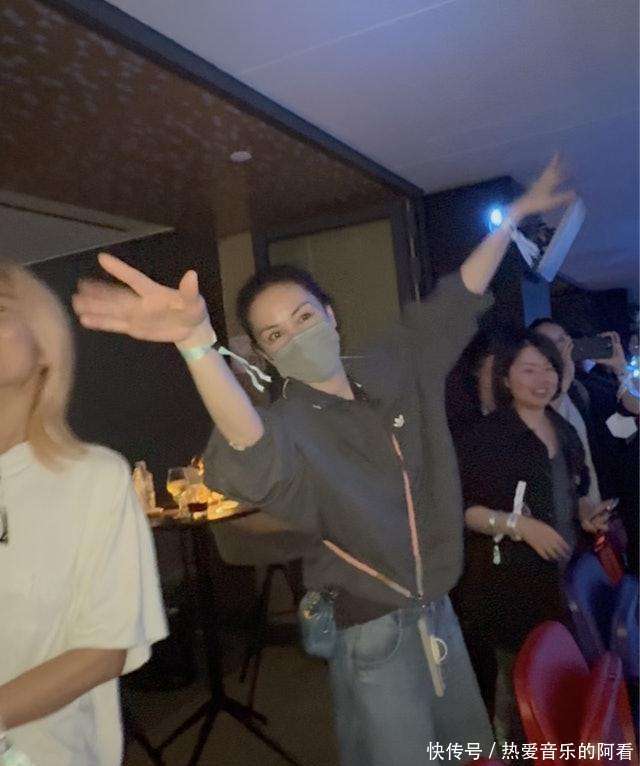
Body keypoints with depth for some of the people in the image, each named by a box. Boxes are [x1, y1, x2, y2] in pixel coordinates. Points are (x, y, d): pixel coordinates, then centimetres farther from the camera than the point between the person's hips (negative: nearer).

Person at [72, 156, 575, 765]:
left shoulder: (392, 377, 0)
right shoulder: (286, 424, -19)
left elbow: (452, 305, 9)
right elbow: (253, 454, -43)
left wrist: (514, 215, 14)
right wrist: (197, 342, -61)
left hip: (439, 615, 7)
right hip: (373, 636, -6)